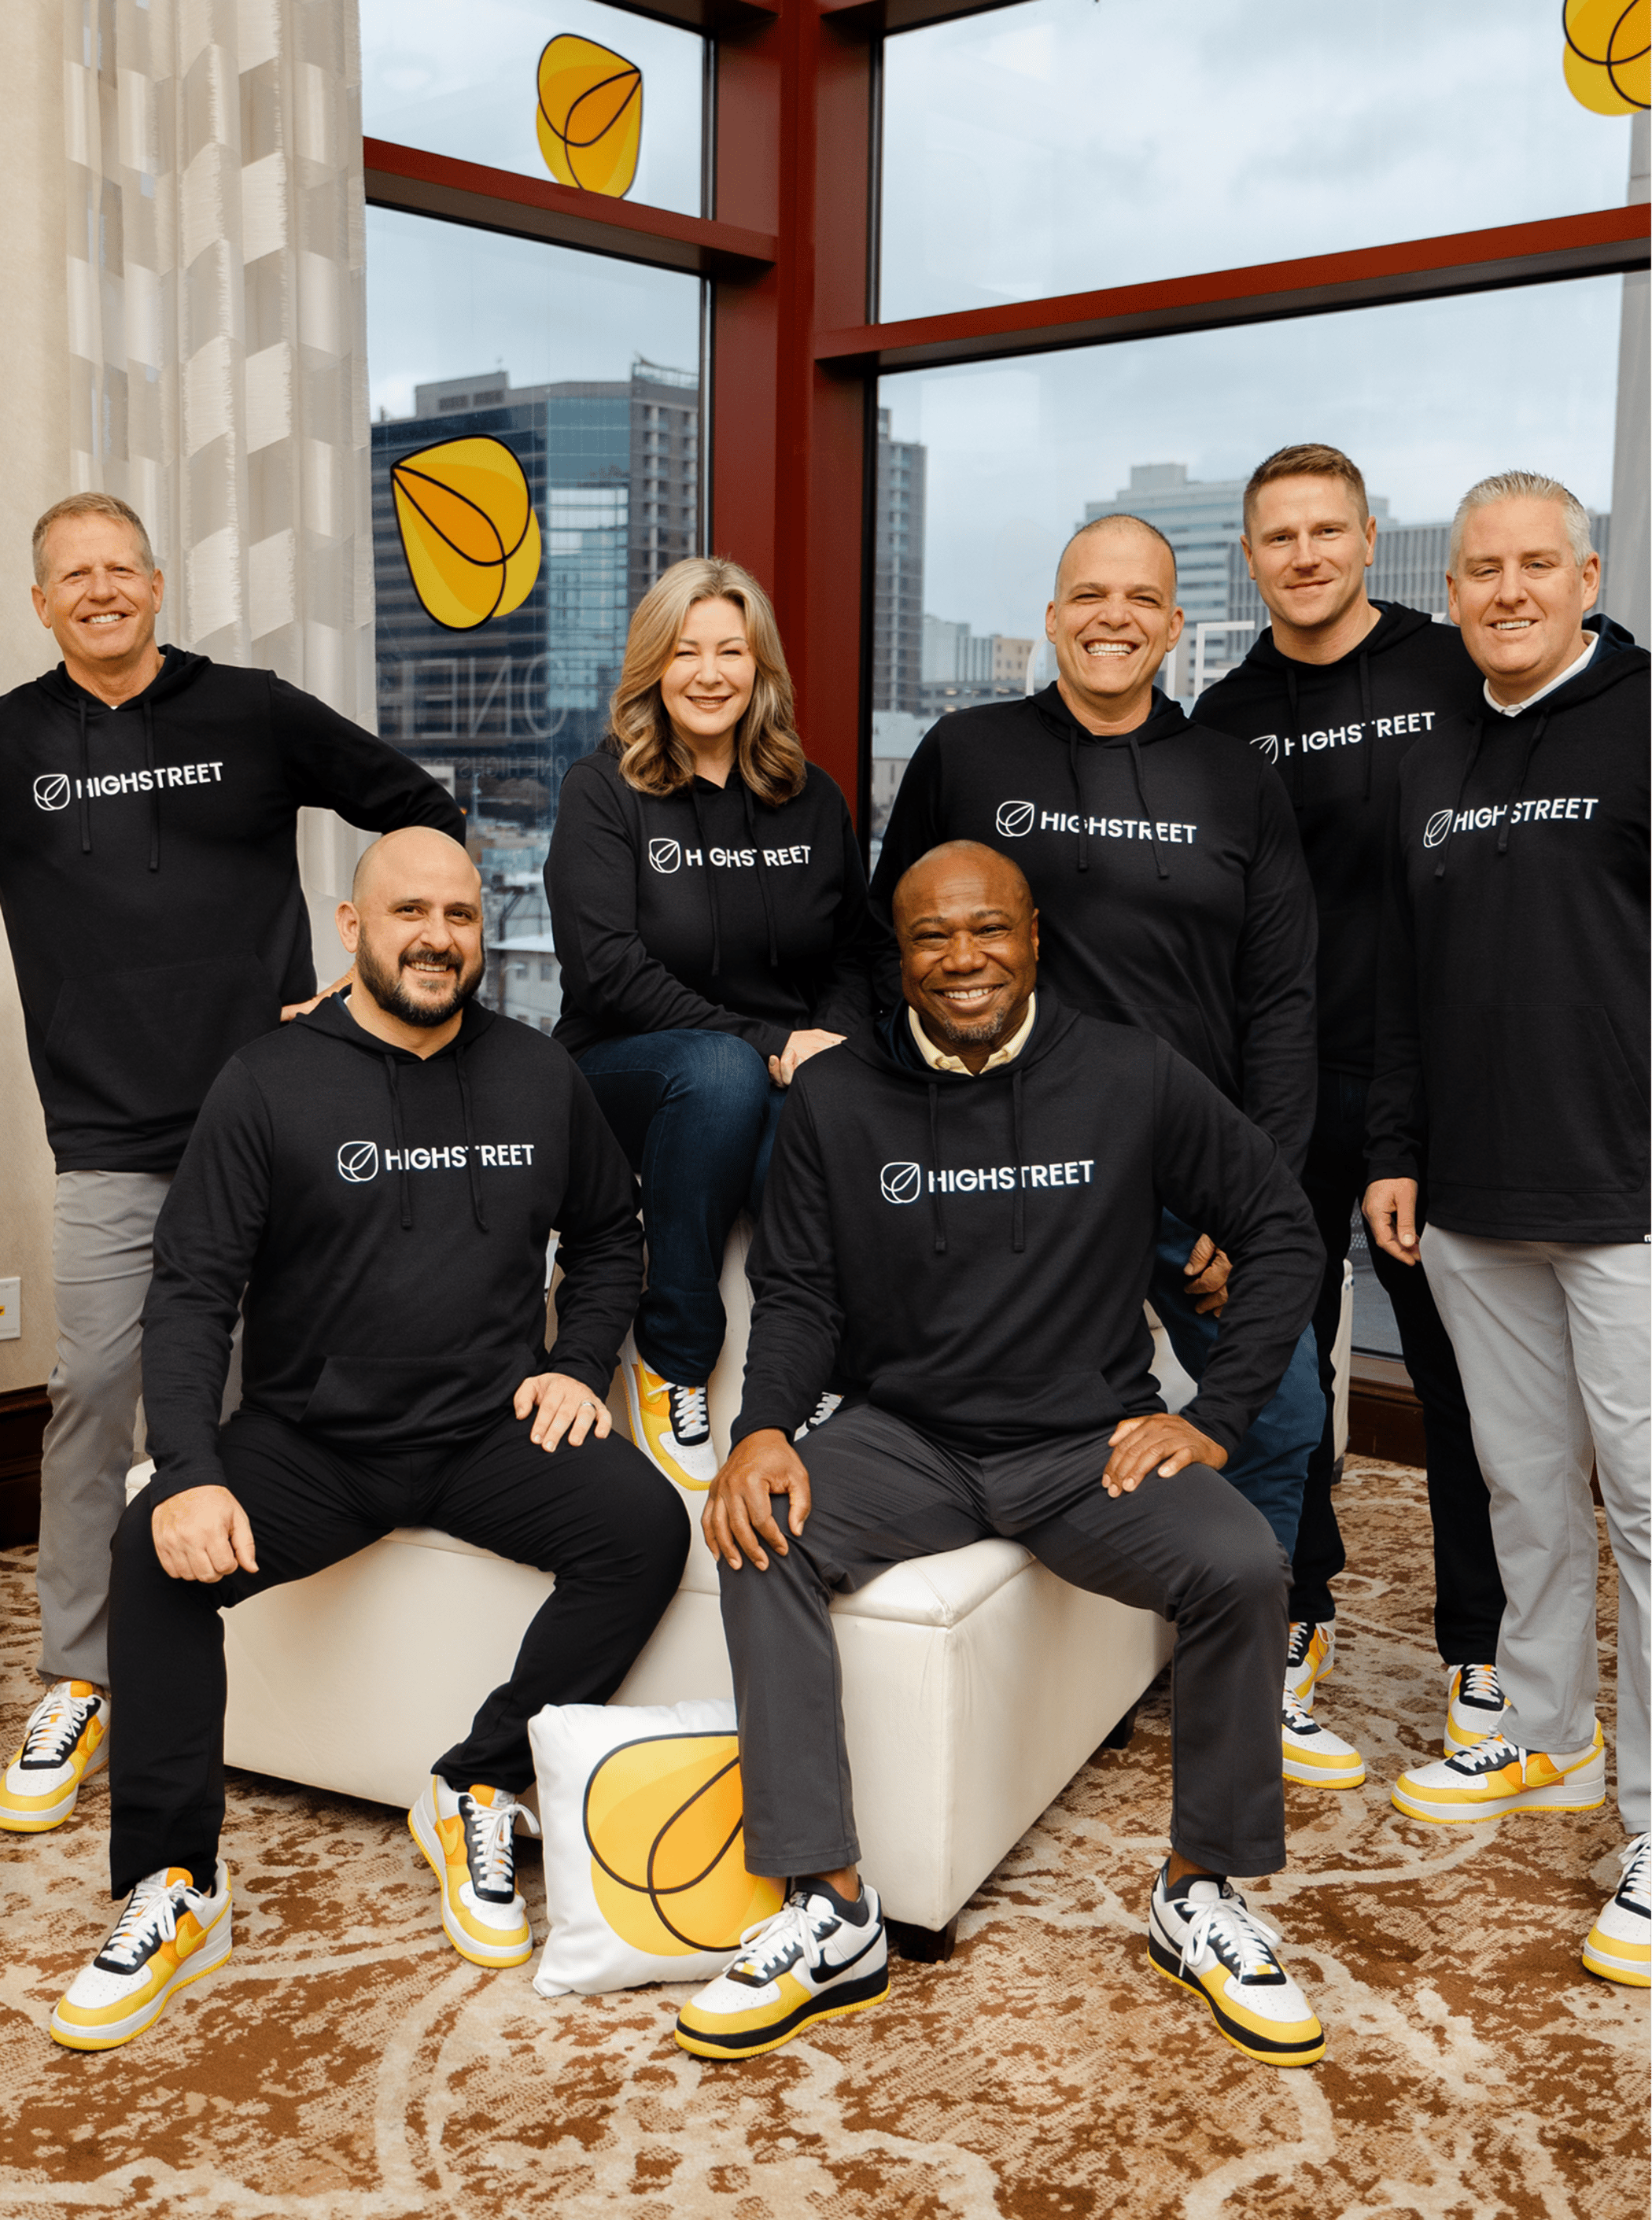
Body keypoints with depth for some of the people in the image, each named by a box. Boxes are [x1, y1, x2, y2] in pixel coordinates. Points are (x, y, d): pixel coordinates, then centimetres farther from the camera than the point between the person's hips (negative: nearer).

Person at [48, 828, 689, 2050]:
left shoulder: (539, 1075, 7)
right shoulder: (270, 1084, -3)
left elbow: (611, 1235, 19)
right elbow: (193, 1292, -7)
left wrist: (579, 1364, 2)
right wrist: (192, 1474, -20)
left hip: (491, 1431, 2)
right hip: (313, 1440, -1)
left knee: (647, 1526, -23)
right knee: (157, 1553, -26)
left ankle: (478, 1791, -6)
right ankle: (176, 1887, -10)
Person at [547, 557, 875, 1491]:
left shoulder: (811, 797, 12)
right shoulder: (603, 791, 0)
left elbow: (858, 951, 15)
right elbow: (608, 966, -12)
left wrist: (827, 1037, -9)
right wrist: (761, 1046, -18)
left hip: (788, 1073, 2)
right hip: (626, 1067, -2)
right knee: (721, 1073, -39)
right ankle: (671, 1360, -22)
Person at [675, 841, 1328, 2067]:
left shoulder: (1133, 1078, -2)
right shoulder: (836, 1097, 2)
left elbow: (1284, 1230, 4)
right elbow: (799, 1292, 4)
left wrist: (1216, 1417, -4)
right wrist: (765, 1427, -15)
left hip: (1090, 1442, -1)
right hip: (906, 1438, 1)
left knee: (1245, 1566, -27)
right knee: (761, 1536, -27)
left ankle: (1201, 1893, -2)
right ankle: (830, 1913, -17)